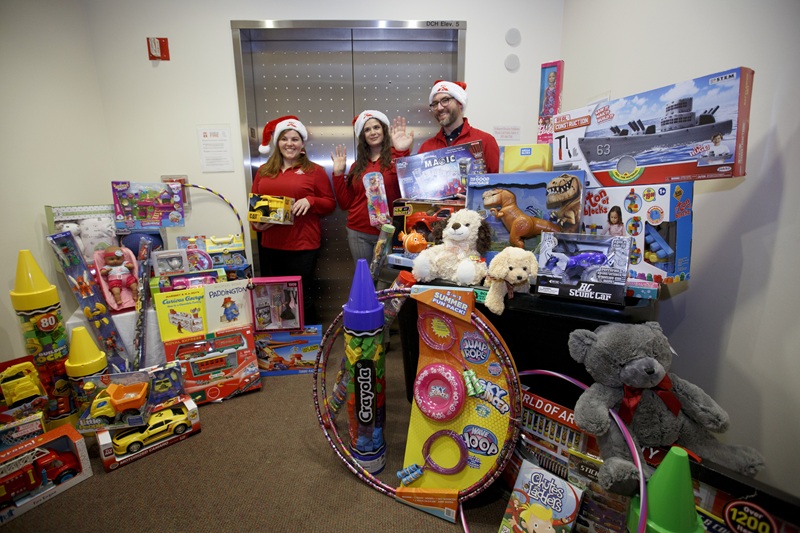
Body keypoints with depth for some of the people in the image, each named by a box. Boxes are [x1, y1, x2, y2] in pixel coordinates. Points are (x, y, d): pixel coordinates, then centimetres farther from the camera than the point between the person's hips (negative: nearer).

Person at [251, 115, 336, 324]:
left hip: (303, 246, -4)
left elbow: (330, 203, 1)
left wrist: (310, 201, -17)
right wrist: (256, 223, -4)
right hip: (270, 245, 5)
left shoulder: (315, 171, 2)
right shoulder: (263, 171, 13)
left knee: (302, 297, 4)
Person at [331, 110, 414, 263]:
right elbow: (345, 203, 10)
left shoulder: (397, 158, -2)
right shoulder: (357, 165, 12)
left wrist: (403, 153, -30)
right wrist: (338, 173, 3)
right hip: (358, 233, 4)